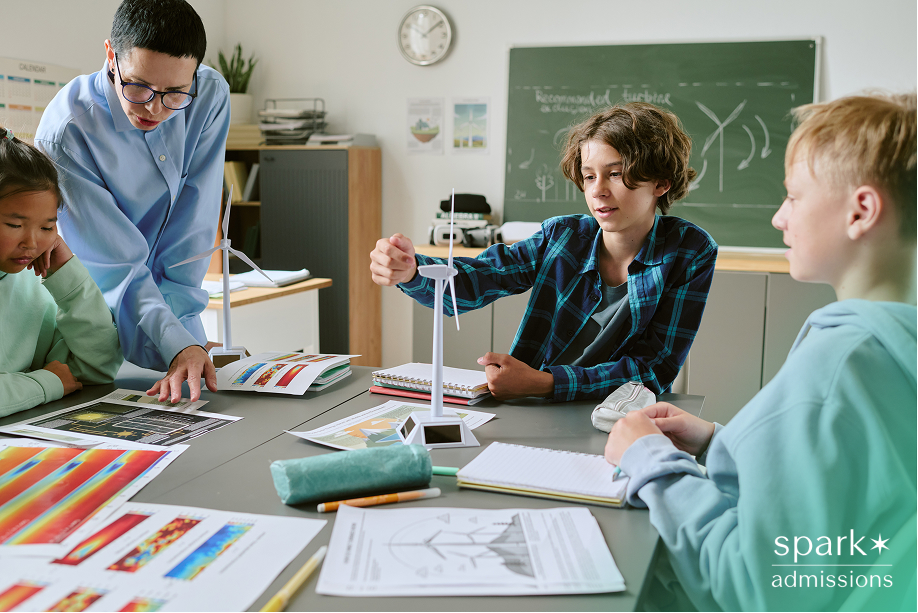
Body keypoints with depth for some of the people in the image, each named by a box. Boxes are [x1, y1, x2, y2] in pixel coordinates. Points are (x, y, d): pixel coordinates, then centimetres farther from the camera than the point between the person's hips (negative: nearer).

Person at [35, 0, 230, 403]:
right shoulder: (65, 131, -24)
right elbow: (117, 267, -24)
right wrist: (175, 346, -35)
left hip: (176, 308, 3)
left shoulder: (210, 95, -13)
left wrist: (183, 333, -17)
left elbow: (194, 228, -12)